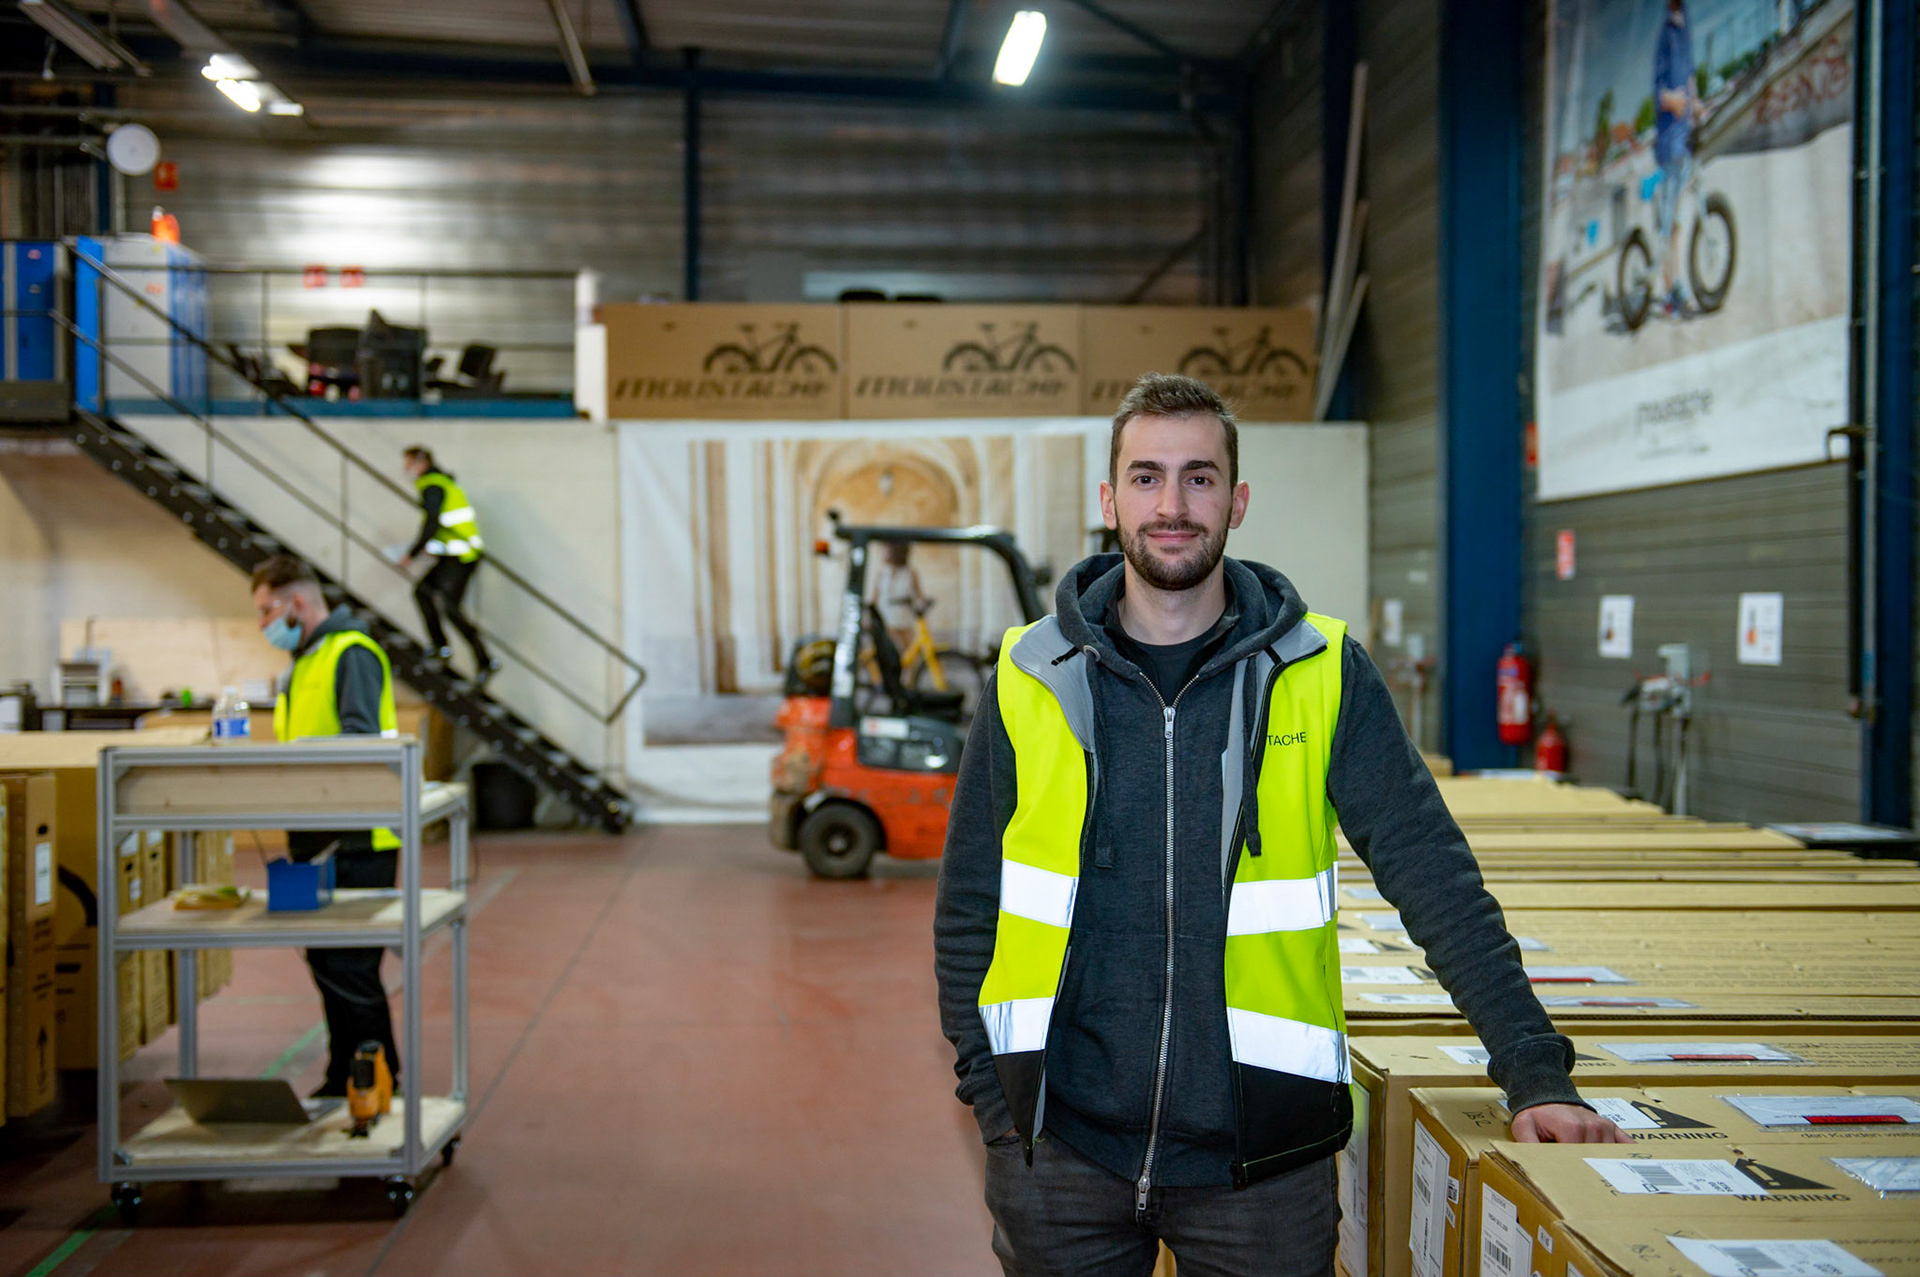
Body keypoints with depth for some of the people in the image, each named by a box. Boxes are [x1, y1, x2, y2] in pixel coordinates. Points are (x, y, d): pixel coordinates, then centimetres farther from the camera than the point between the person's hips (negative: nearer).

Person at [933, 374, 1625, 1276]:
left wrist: (1535, 1073, -9)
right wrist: (988, 1096, 1)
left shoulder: (1325, 676, -1)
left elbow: (1433, 878, -3)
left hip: (1258, 1156, 0)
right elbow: (968, 906, 7)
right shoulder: (1030, 678, 1)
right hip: (1061, 1144, 1)